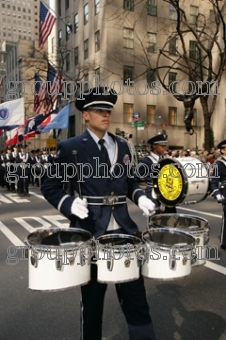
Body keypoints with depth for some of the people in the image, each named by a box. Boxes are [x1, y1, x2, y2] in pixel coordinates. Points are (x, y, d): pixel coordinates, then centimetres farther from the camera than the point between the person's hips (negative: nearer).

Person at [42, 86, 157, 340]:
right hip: (90, 232, -3)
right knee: (92, 297, 15)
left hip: (123, 230, 4)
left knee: (134, 294, 12)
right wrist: (69, 203, -20)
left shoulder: (122, 145, 9)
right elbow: (50, 187, -1)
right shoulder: (70, 147, -4)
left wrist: (140, 197, 0)